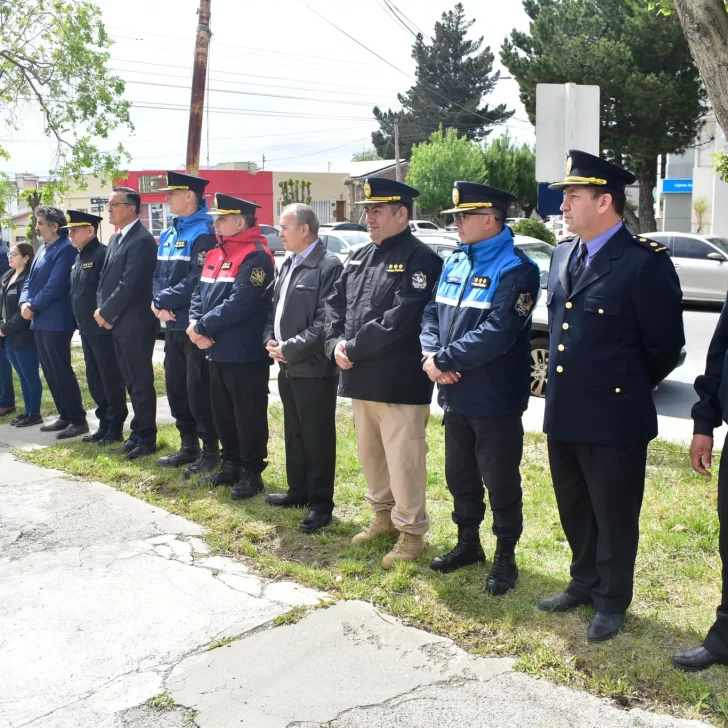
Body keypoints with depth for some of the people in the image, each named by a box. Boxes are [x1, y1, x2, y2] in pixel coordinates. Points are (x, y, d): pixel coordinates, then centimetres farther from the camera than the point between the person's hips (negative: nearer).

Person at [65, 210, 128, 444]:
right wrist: (80, 322, 16)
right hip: (86, 329, 9)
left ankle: (115, 429, 8)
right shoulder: (79, 258, 15)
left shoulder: (102, 254, -14)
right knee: (94, 379, 14)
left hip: (103, 328, -9)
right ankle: (104, 424, 23)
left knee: (111, 378, 0)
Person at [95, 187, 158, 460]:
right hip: (118, 323, 9)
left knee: (141, 382, 0)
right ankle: (138, 430, 26)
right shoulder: (116, 238, 15)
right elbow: (105, 277, 16)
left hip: (136, 324, -9)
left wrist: (106, 313, -13)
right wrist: (102, 309, 1)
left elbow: (130, 285, -21)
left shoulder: (142, 240, -15)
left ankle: (147, 438, 10)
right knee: (130, 382, 16)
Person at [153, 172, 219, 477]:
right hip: (172, 324, 9)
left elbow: (197, 280, -20)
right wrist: (159, 303, -6)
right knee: (175, 387, 14)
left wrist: (165, 301, -14)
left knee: (198, 389, -2)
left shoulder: (204, 233, -13)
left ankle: (210, 450, 10)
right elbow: (158, 275, 13)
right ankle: (188, 446, 26)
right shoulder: (168, 235, 14)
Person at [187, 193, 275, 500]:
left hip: (246, 354, -9)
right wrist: (195, 323, -6)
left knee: (248, 415, 2)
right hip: (217, 351, 9)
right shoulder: (215, 254, 14)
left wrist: (203, 326, -18)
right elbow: (200, 292, 14)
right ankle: (230, 465, 30)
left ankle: (252, 473, 13)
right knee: (222, 413, 16)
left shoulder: (256, 257, -15)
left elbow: (240, 303, -24)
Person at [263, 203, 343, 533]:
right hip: (288, 367, 9)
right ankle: (298, 490, 33)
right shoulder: (288, 265, 13)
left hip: (314, 369, -9)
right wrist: (270, 340, 1)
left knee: (318, 438, 2)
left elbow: (325, 322, -21)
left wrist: (289, 348, -18)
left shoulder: (329, 266, -15)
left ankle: (321, 503, 13)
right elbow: (275, 308, 19)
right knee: (293, 434, 19)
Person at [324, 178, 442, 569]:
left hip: (400, 384, -8)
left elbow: (400, 320, -21)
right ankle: (383, 515, 37)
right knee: (370, 454, 19)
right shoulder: (358, 258, 14)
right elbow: (335, 304, 13)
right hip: (361, 379, 8)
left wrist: (353, 348, -17)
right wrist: (336, 345, -5)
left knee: (403, 460, 1)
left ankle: (411, 533, 15)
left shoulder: (420, 259, -12)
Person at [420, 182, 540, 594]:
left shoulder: (517, 269, -15)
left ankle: (506, 557, 23)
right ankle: (468, 543, 37)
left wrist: (443, 360, -20)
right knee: (460, 475, 19)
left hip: (496, 401, -7)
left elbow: (497, 333, -25)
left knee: (501, 482, 6)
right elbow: (433, 313, 9)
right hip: (456, 395, 8)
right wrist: (431, 354, -11)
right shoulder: (455, 262, 10)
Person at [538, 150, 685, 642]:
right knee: (574, 509, 20)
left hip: (614, 416, -7)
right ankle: (585, 583, 40)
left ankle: (612, 602, 28)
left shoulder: (646, 262, -16)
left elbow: (666, 346, -10)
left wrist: (628, 386, 3)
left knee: (614, 515, 9)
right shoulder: (564, 256, 7)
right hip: (563, 412, 7)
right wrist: (572, 380, 14)